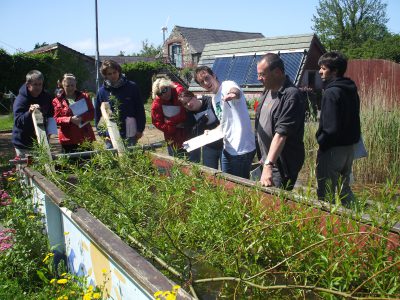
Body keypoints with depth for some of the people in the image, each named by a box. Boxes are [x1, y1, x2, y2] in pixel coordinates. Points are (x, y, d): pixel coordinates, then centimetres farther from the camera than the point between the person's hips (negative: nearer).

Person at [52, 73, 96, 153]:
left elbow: (92, 113, 5)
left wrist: (82, 118, -15)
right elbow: (56, 119, -1)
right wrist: (70, 119, -17)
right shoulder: (57, 101, 6)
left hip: (86, 137, 2)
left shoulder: (84, 96, 12)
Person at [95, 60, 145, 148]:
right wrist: (102, 132, 1)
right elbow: (97, 113, 6)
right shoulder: (102, 91, 2)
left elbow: (140, 109, 0)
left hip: (130, 135, -1)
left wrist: (140, 129, -2)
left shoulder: (132, 87, -2)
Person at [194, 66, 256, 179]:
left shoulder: (227, 85, -11)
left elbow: (236, 91, -38)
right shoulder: (214, 99, 15)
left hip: (242, 149, -9)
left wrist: (233, 93, -59)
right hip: (228, 148, 9)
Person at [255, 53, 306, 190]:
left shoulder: (291, 96, -20)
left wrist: (268, 164, -33)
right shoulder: (268, 90, 8)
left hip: (282, 165, -8)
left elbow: (281, 134, -28)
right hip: (266, 160, 8)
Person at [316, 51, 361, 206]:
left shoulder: (331, 92, -19)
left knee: (326, 194, 1)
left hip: (333, 149, -9)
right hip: (349, 148, 9)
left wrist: (321, 142, -8)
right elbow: (353, 121, 15)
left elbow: (331, 128, -23)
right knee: (344, 189, 22)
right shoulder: (351, 90, 9)